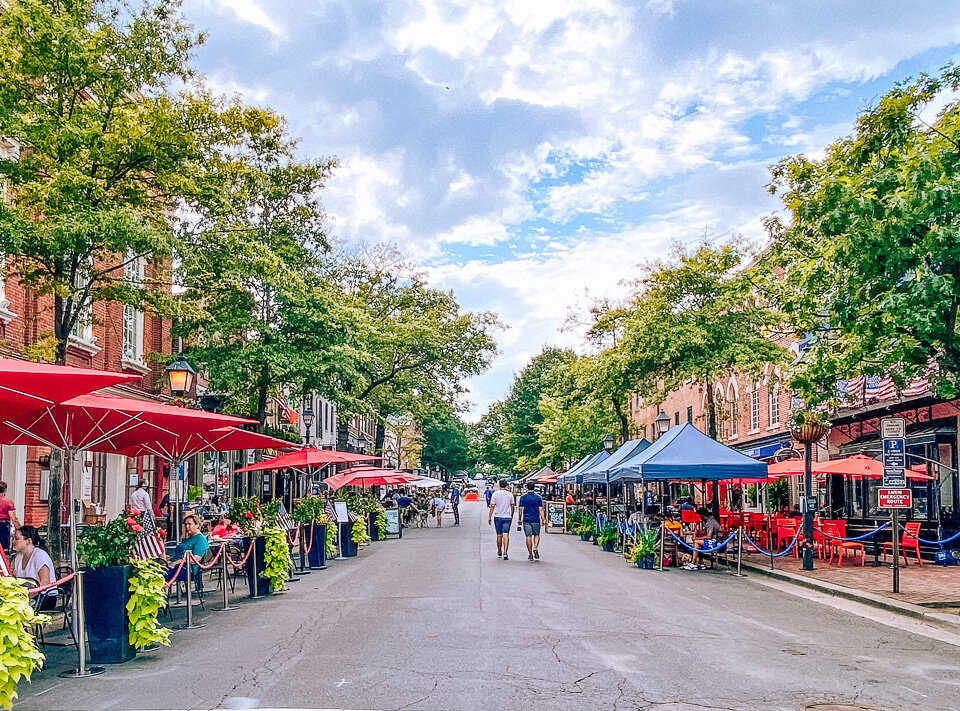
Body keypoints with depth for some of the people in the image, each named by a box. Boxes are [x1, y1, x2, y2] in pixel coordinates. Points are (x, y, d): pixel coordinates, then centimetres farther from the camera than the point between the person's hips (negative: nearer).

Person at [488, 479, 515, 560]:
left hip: (497, 517, 0)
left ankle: (499, 552, 24)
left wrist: (489, 517, 1)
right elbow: (513, 506, 8)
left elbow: (492, 506, -5)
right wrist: (511, 515, 22)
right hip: (507, 517, 0)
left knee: (499, 535, 12)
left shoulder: (495, 494, -4)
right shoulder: (510, 495, -1)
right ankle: (505, 553, -18)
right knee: (506, 535, -5)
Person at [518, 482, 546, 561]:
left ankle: (530, 554, 5)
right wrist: (543, 519, 2)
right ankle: (535, 548, -8)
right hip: (536, 519, 0)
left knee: (528, 536, 4)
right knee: (536, 535, 15)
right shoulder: (538, 497, -1)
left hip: (527, 519, 0)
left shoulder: (523, 497, 0)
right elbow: (541, 509, -3)